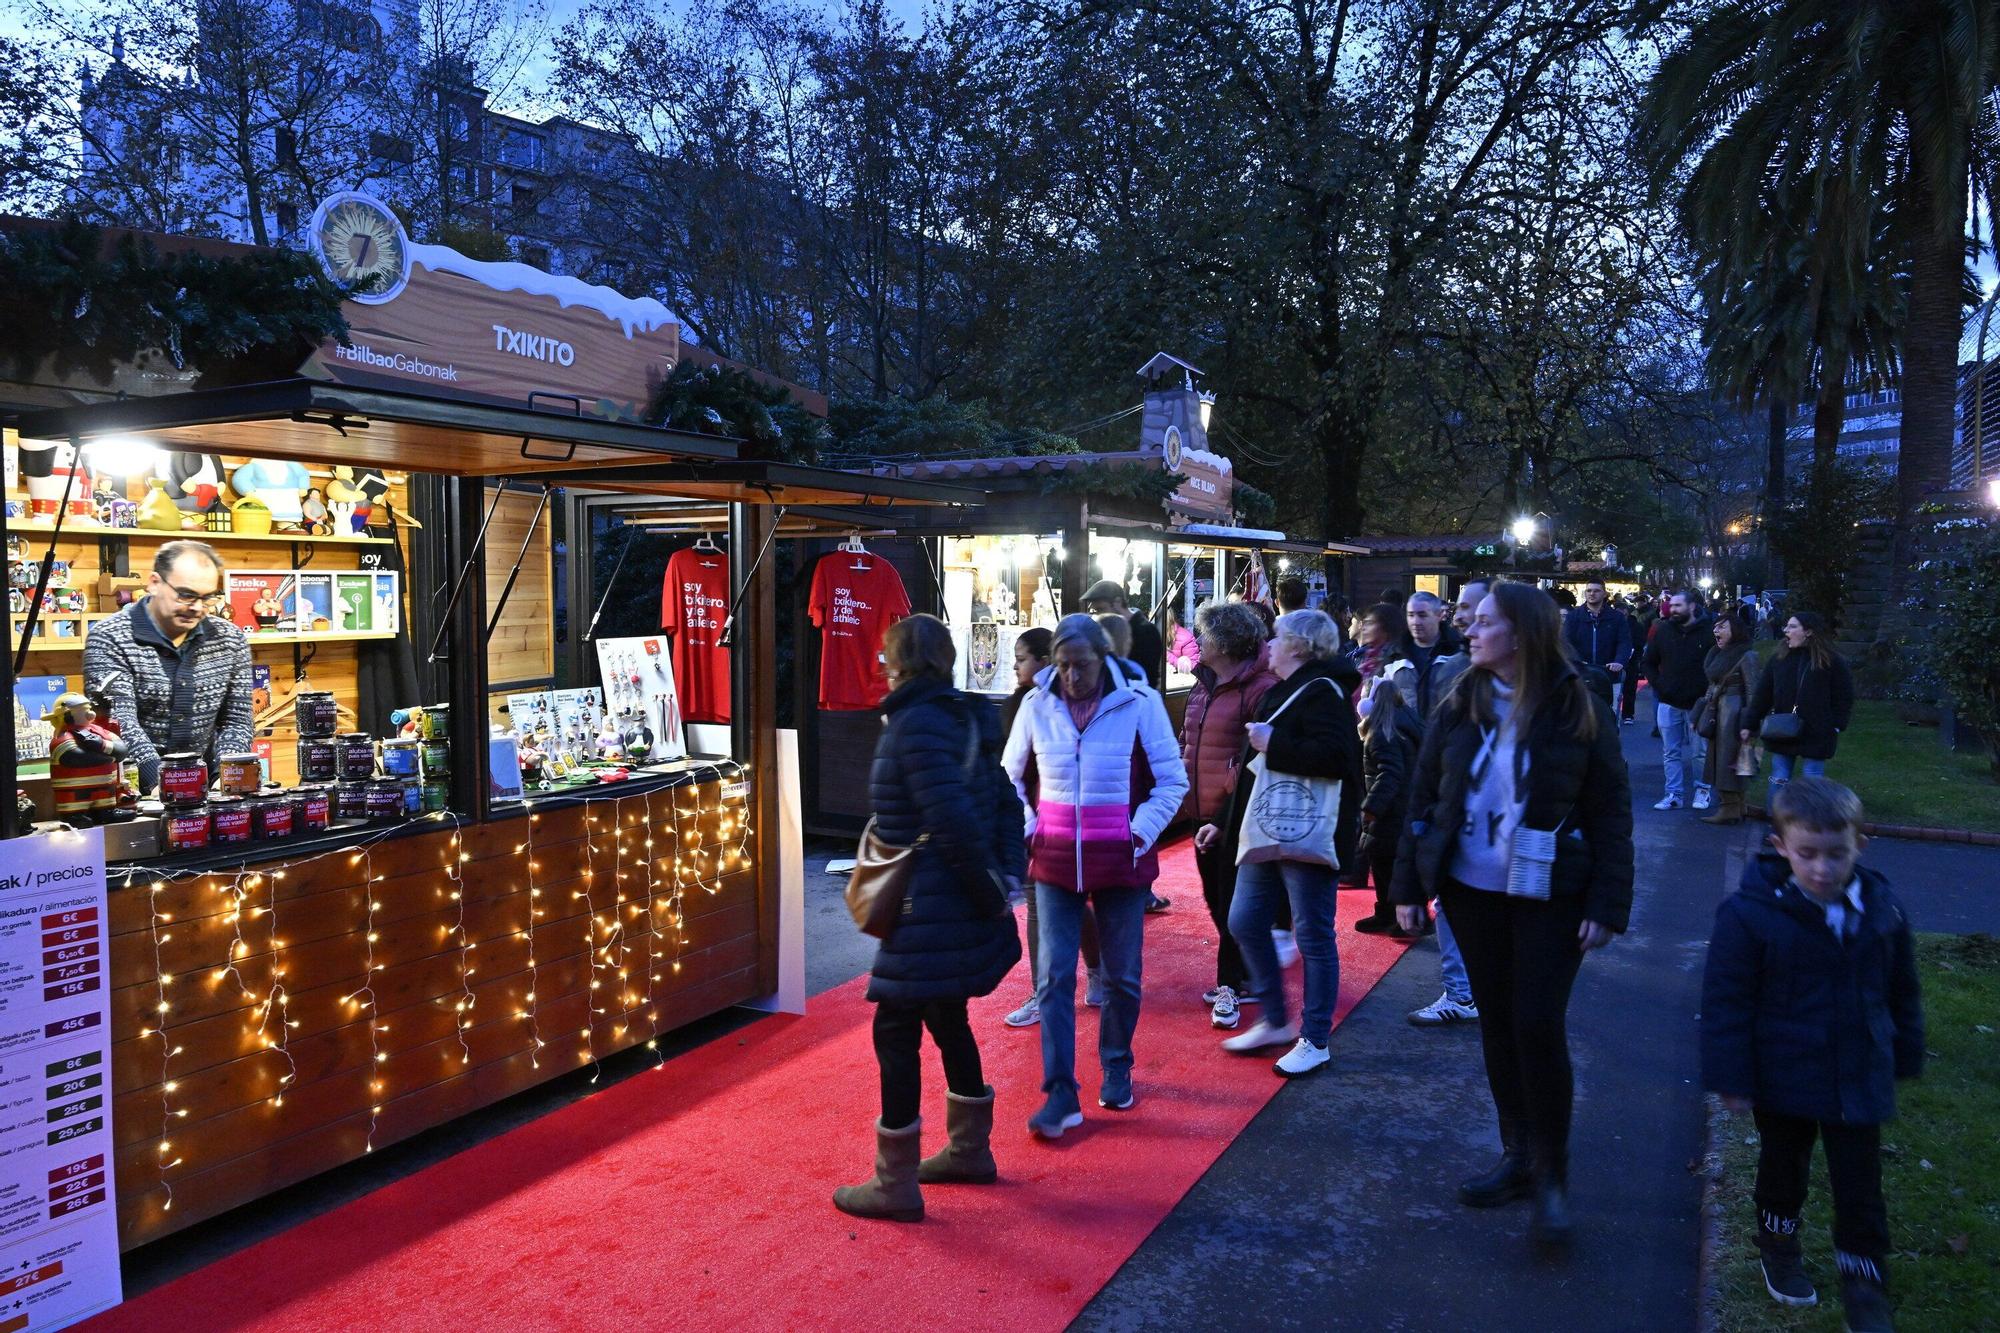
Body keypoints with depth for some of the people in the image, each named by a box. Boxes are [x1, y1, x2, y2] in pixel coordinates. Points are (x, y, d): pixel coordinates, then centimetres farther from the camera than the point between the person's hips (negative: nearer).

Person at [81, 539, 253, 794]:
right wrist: (160, 780, -34)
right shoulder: (109, 638, -8)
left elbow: (237, 721, 7)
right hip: (131, 790, -1)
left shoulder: (231, 640, 5)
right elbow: (120, 722, -19)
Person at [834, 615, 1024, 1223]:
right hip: (964, 910, 9)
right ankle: (970, 1149, 37)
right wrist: (1005, 877, 5)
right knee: (946, 1019, 22)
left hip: (928, 913, -9)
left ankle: (895, 1184, 12)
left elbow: (953, 822, -25)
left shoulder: (916, 724, -18)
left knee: (896, 1032, 2)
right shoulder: (966, 718, 10)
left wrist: (991, 891, -15)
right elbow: (1006, 804, 11)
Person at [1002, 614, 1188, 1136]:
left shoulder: (1140, 703, -8)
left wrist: (1141, 834, -8)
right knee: (1054, 978, -3)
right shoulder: (1036, 705, -3)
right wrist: (1027, 830, 0)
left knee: (1122, 978, 11)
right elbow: (1011, 778, 11)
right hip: (1054, 860, 1)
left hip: (1121, 863, -1)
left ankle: (1116, 1071, 34)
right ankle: (1060, 1096, 4)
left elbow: (1172, 781, -1)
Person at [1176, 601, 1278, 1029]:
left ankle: (1230, 985, 8)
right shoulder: (1202, 685, 13)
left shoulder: (1260, 688, -14)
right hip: (1203, 810, 9)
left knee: (1233, 900, -1)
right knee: (1215, 896, 15)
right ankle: (1241, 975, 30)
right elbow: (1187, 740, 22)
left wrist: (1234, 785, -19)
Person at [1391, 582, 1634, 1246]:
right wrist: (1410, 884, 3)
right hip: (1472, 890, 4)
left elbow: (1612, 815, -6)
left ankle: (1552, 1176, 12)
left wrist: (1607, 905, -11)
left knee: (1539, 1027, -6)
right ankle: (1518, 1157, 26)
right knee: (1497, 1023, 11)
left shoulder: (1579, 713, -8)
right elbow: (1424, 797, 5)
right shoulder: (1460, 707, 1)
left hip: (1549, 897, -4)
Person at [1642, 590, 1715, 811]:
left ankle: (1702, 790, 21)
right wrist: (1659, 686, 1)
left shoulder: (1708, 633, -6)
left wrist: (1706, 692, -8)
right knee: (1671, 753, 5)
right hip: (1668, 703, 3)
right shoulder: (1663, 631, 3)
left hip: (1697, 703, -3)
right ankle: (1674, 794, 11)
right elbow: (1649, 663, 12)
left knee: (1700, 752, 7)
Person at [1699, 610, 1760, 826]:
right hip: (1716, 711, 8)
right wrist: (1700, 715, 16)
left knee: (1727, 761, -5)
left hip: (1732, 713, -8)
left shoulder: (1746, 656, -10)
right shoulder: (1717, 654, 13)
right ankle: (1737, 808, 18)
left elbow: (1752, 691, -12)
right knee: (1717, 758, 10)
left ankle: (1730, 810, 3)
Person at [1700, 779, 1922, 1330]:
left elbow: (1902, 991, 9)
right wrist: (1731, 1078, -12)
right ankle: (1779, 1250, 42)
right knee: (1783, 1170, 18)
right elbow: (1727, 1002, -14)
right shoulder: (1749, 913, -19)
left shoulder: (1882, 909, -6)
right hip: (1784, 1077, -2)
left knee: (1861, 1188, 9)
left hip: (1859, 1082, 3)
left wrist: (1905, 1056, 15)